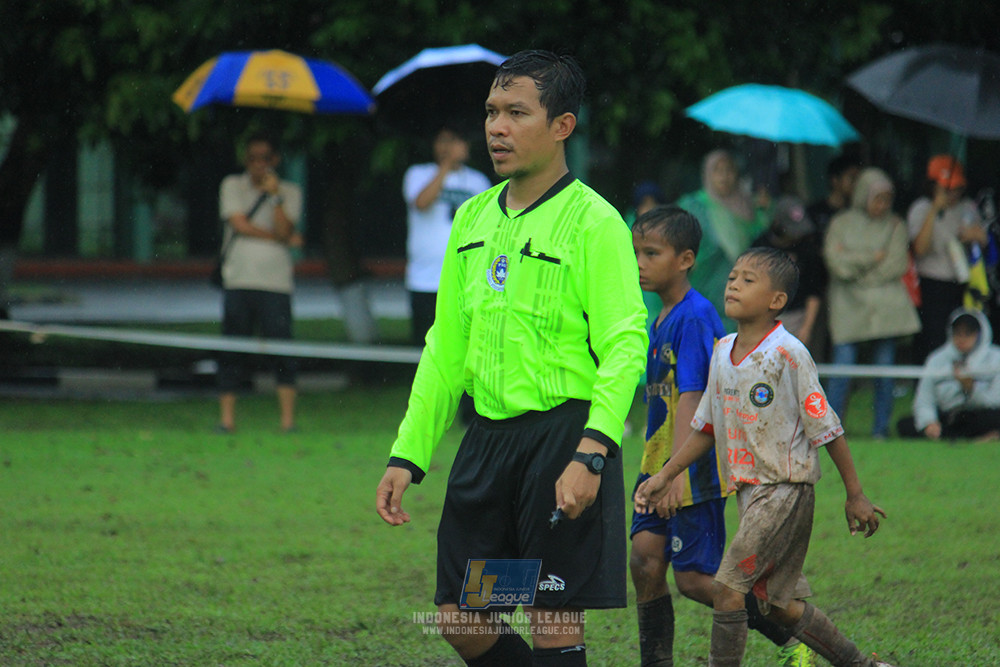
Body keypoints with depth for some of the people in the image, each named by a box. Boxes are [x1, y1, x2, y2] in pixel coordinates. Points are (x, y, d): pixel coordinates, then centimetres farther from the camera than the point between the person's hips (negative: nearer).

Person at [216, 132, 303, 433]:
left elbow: (283, 230, -5)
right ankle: (226, 418, 2)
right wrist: (285, 239, -2)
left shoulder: (289, 192, 9)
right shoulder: (232, 186, 10)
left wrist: (275, 196, -16)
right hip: (238, 281, 1)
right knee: (231, 356, -2)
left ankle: (288, 420, -3)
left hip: (275, 283, -1)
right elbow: (239, 224, -3)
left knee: (283, 356, -6)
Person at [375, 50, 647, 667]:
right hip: (486, 435, 7)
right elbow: (445, 348, 19)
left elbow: (625, 346, -14)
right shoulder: (473, 218, 13)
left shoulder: (593, 222, -8)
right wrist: (408, 456, 15)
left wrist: (591, 454, -25)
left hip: (562, 433, -7)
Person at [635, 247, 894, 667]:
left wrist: (855, 495, -7)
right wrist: (664, 477, 14)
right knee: (779, 604, 12)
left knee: (728, 586, -15)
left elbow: (827, 429, -10)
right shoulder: (723, 353, 7)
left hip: (787, 488, -8)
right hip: (749, 489, 8)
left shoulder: (788, 356, -14)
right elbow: (706, 427, 18)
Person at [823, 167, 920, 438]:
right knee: (843, 367, -8)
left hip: (885, 307, 1)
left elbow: (897, 265, -3)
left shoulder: (894, 225, 8)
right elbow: (835, 260, -5)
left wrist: (855, 263, -4)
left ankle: (881, 429, 8)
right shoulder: (841, 223, 7)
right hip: (849, 305, -1)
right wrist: (874, 257, -8)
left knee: (885, 368, 0)